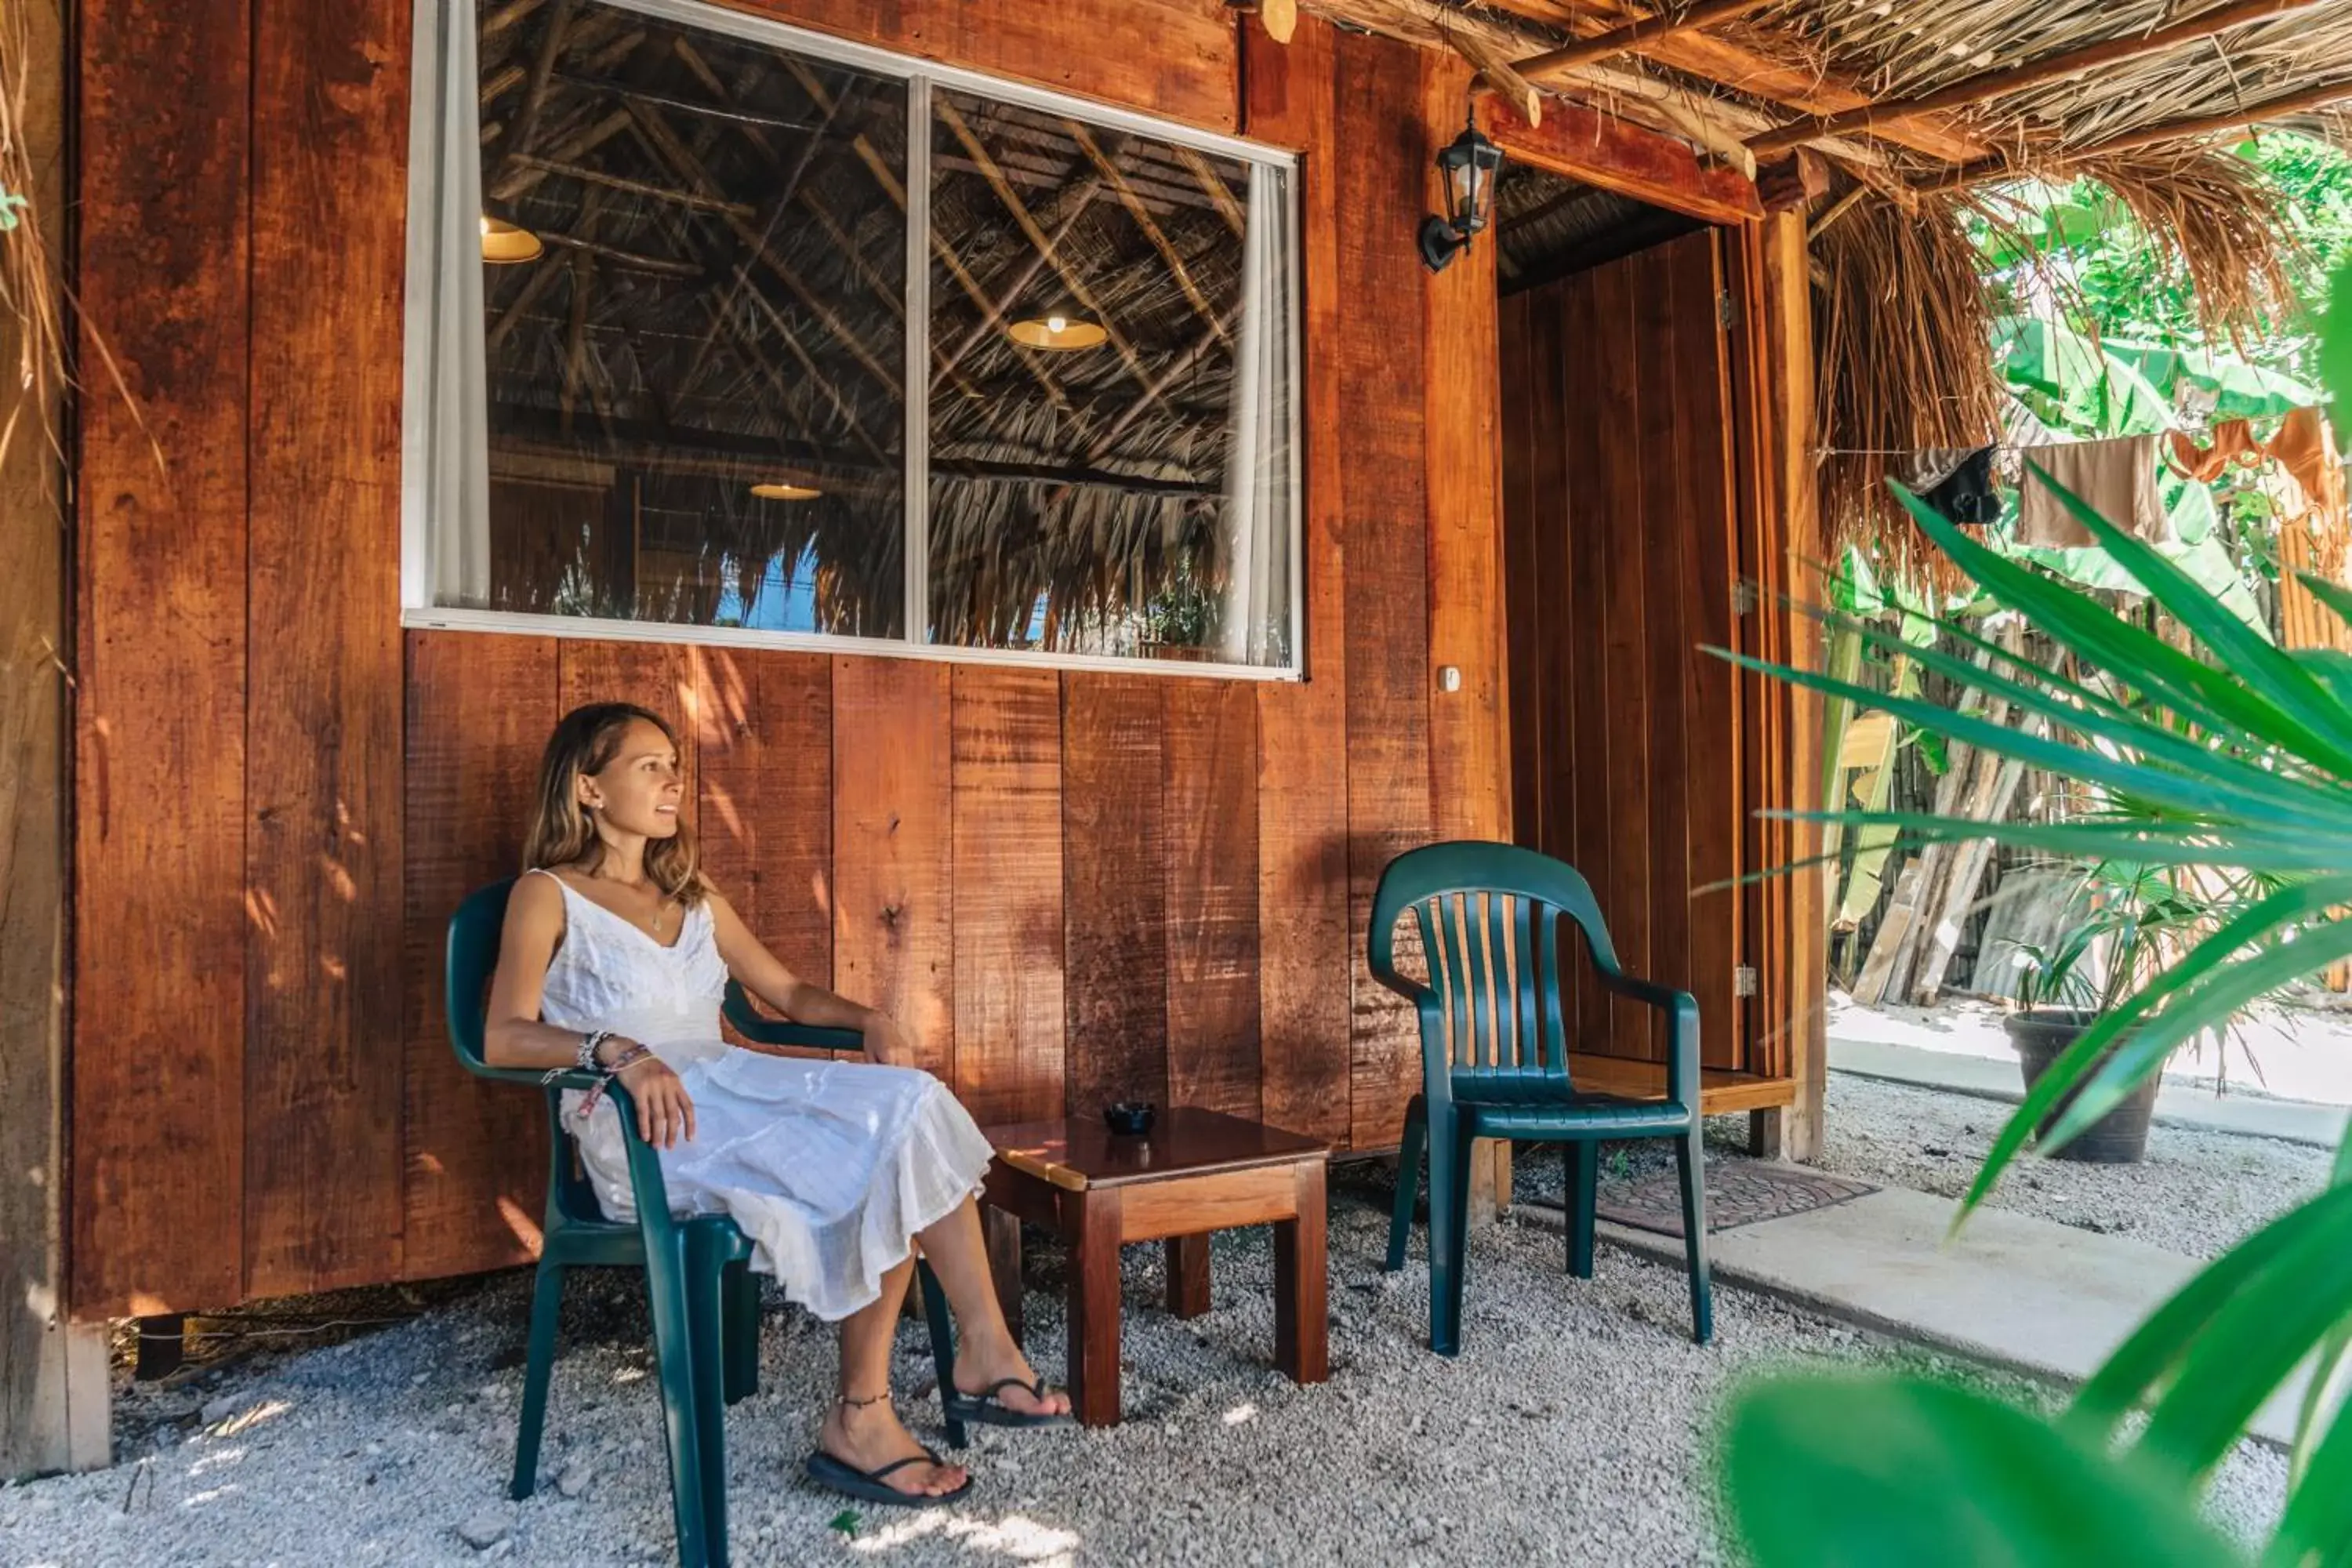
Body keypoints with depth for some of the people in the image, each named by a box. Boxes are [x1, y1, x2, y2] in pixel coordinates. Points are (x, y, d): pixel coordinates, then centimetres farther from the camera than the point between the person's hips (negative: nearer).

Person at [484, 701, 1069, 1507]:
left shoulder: (692, 894, 22)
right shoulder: (547, 895, 2)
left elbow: (787, 991, 21)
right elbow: (504, 1037, -13)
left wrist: (869, 1019, 1)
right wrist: (620, 1051, -32)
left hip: (733, 1099, 6)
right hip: (646, 1133, -6)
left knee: (907, 1103, -23)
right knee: (891, 1139, -25)